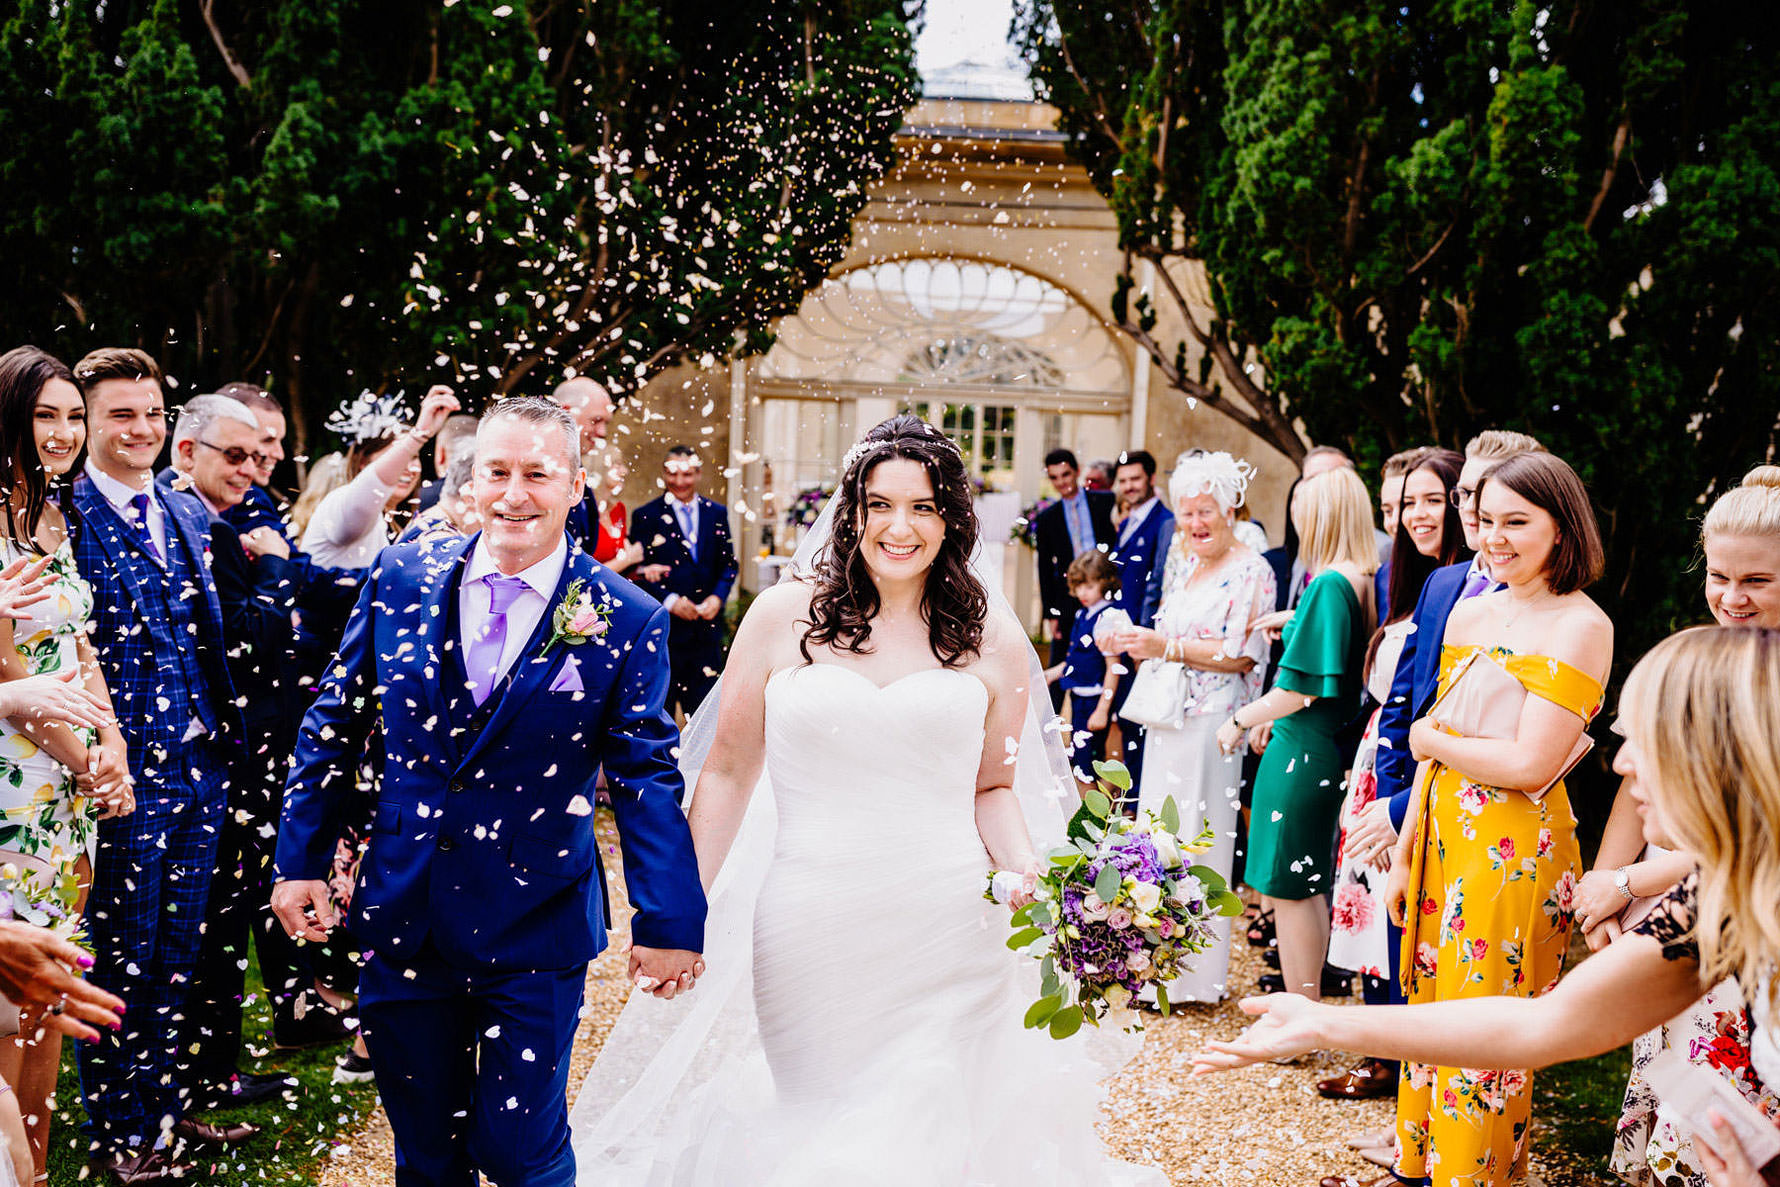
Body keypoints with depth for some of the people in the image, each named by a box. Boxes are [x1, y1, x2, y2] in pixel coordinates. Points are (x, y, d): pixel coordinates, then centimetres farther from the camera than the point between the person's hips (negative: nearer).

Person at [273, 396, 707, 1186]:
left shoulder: (625, 622, -8)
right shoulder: (402, 578, -1)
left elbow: (645, 776, -6)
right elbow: (336, 724, 7)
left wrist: (669, 921, -7)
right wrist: (301, 860, 7)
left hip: (535, 933, -3)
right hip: (402, 915, 3)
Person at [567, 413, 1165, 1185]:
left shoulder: (992, 642, 4)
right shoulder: (783, 617, 2)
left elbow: (992, 789, 12)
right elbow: (728, 772, 6)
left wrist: (1027, 871, -8)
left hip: (949, 942, 0)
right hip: (809, 939, 0)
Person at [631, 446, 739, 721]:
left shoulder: (717, 513, 10)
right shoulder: (646, 516, -2)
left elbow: (729, 564, 12)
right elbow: (637, 572, -5)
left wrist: (718, 597, -5)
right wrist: (668, 600, -16)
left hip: (707, 625, 3)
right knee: (660, 704, 5)